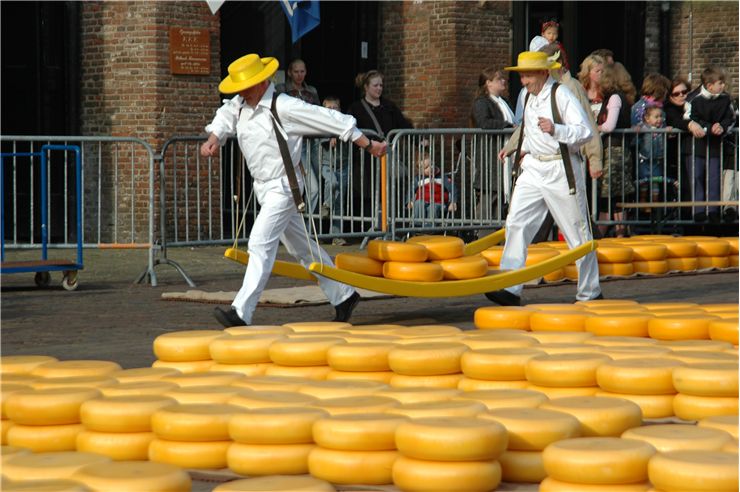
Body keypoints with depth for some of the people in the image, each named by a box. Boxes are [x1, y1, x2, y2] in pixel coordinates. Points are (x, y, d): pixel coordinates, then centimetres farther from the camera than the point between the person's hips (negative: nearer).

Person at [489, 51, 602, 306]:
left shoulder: (561, 95, -10)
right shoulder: (529, 96, 14)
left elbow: (585, 131, -17)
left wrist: (555, 130, -29)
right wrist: (520, 150, 18)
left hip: (561, 169, -7)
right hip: (534, 168, 7)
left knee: (577, 232, 3)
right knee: (516, 223, -8)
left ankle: (590, 293, 15)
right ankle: (510, 290, -11)